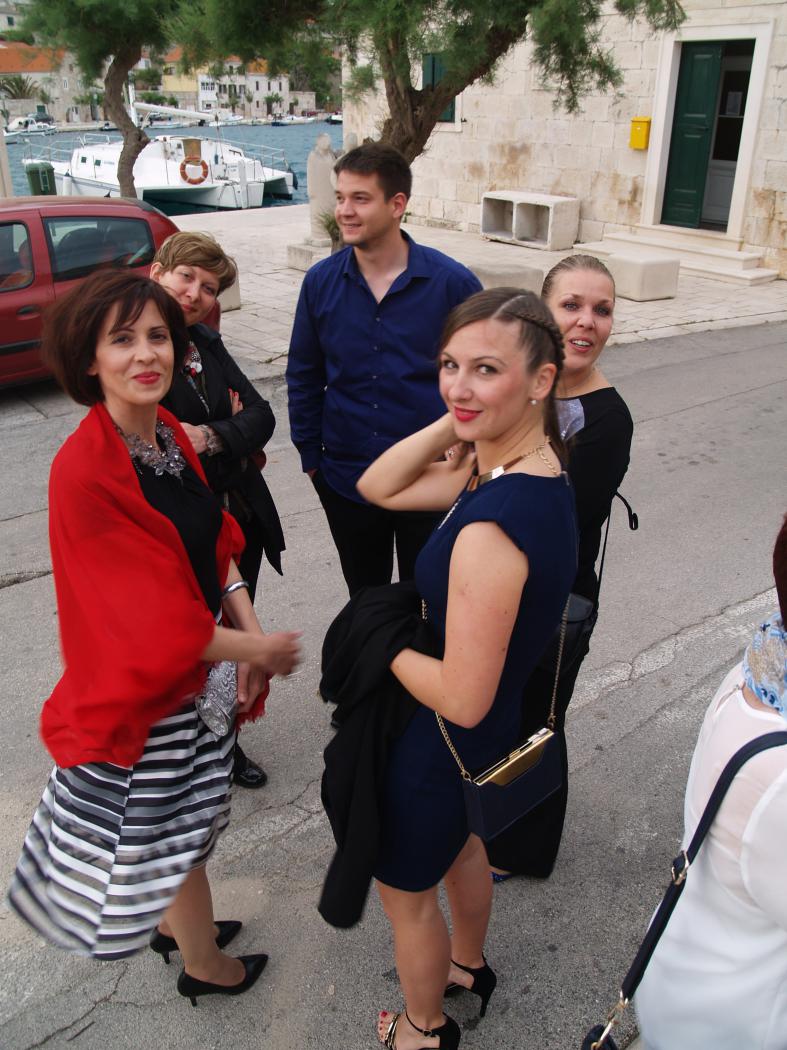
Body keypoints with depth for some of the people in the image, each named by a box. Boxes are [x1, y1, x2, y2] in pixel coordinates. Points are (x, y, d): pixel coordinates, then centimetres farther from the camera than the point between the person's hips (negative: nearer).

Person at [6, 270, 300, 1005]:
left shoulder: (170, 433, -3)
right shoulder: (84, 471, -28)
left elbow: (214, 545, 5)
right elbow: (150, 620, -26)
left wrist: (248, 630, -9)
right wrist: (257, 649, -15)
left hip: (202, 663, 7)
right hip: (145, 686, -7)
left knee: (190, 812, 26)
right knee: (175, 825, 16)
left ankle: (176, 923, 53)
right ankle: (206, 965, 43)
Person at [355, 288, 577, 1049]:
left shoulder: (492, 527, -37)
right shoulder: (515, 464, -9)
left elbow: (462, 698, -32)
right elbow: (378, 489, -3)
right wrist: (454, 424, -16)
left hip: (440, 746, -8)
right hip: (487, 732, 9)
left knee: (405, 889, 20)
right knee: (460, 846, 34)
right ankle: (468, 965, 63)